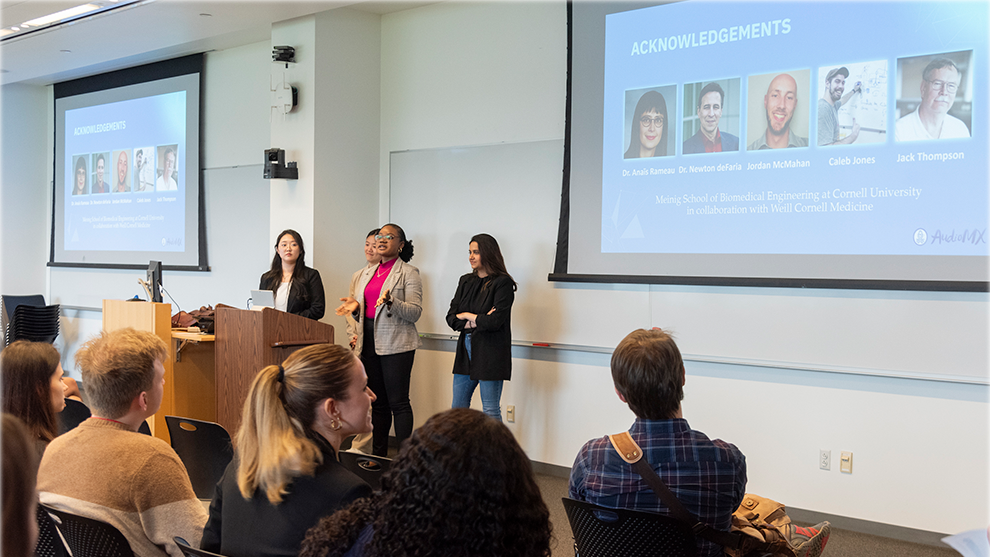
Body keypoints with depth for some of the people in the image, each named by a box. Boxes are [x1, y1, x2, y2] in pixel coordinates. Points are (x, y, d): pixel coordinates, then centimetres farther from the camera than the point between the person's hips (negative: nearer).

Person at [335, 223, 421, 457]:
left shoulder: (409, 273, -3)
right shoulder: (367, 273, 17)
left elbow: (415, 313, -11)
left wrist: (391, 302, -27)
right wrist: (355, 307, 1)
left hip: (396, 344, -6)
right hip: (369, 343, 7)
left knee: (398, 402, -7)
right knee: (377, 402, 11)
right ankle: (377, 455, 18)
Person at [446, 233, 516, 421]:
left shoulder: (502, 283, -9)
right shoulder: (466, 282, 12)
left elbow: (495, 322, -18)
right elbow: (451, 318, 5)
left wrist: (467, 316, -4)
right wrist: (477, 321, -10)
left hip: (491, 353, -7)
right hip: (466, 350, 7)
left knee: (491, 412, 0)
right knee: (457, 408, 11)